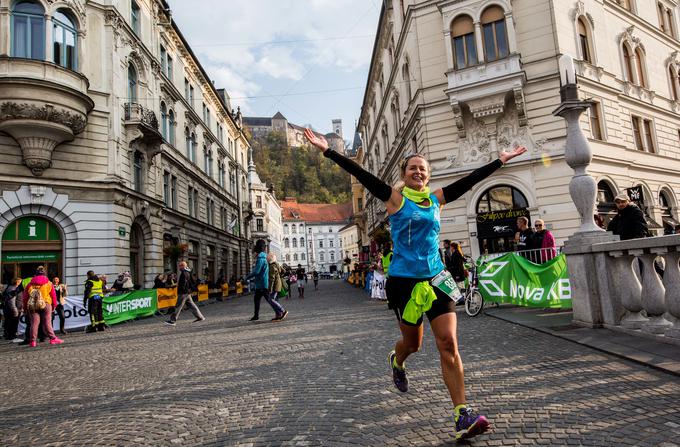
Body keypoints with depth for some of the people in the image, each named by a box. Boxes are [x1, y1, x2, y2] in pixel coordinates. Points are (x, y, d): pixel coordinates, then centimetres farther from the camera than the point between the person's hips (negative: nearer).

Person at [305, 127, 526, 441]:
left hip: (436, 279, 3)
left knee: (449, 343, -6)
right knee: (413, 342, 13)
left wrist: (500, 161, 18)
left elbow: (470, 180, 14)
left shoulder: (436, 199, 10)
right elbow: (361, 174, -10)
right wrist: (328, 151, -16)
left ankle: (463, 414, -1)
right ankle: (397, 362, 49)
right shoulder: (395, 198, -2)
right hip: (404, 281, -3)